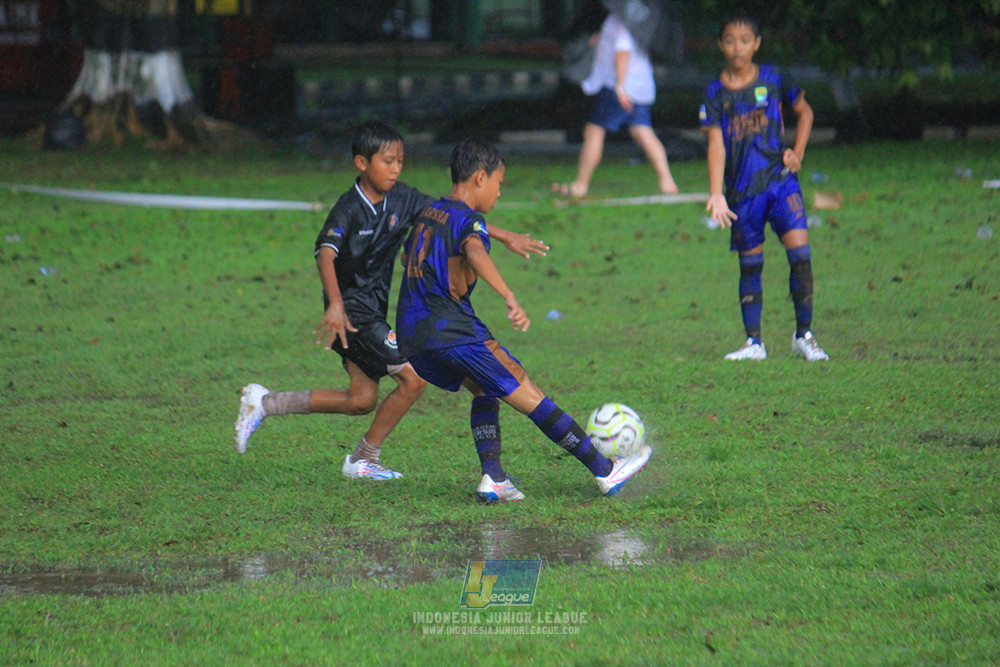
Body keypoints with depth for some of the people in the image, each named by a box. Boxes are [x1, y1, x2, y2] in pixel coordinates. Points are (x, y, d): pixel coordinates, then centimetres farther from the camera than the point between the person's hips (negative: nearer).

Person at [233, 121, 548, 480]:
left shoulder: (402, 199, 1)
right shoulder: (349, 208, -20)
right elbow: (326, 254, -34)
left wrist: (505, 237, 10)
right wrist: (336, 305, -49)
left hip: (375, 307, 8)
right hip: (352, 308, -8)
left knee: (362, 400, 11)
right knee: (414, 376, -11)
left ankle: (265, 403, 19)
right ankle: (364, 460, 3)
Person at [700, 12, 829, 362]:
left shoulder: (773, 80, 2)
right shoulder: (716, 93, 1)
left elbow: (805, 112, 16)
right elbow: (716, 144, -4)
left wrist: (797, 152, 2)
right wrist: (716, 195, -14)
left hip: (780, 178, 0)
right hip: (742, 189, 1)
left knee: (800, 252, -13)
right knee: (750, 265, 6)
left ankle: (804, 335, 0)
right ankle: (753, 343, 16)